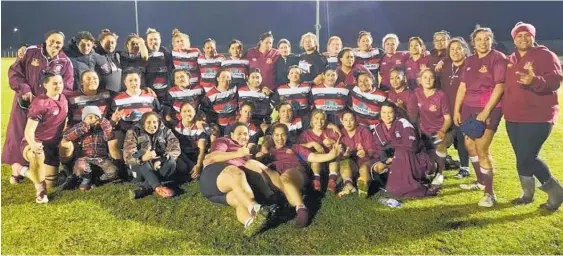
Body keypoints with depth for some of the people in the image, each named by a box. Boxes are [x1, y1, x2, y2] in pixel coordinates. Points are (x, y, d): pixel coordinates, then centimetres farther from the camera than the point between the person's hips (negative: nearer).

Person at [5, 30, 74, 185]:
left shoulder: (65, 62, -2)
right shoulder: (31, 52, -2)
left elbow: (67, 88, -5)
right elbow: (14, 72, -2)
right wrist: (24, 89, -15)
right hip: (25, 102, 0)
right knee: (19, 134, 4)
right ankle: (17, 169, 15)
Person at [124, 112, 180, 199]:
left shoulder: (165, 131, -6)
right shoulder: (134, 132, -12)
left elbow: (175, 149, -16)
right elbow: (128, 156, -22)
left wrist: (160, 160, -32)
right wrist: (143, 158, -43)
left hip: (159, 166, 1)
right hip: (140, 167, -1)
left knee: (171, 162, -29)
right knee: (141, 153, -31)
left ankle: (144, 188, -35)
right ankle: (158, 187, -45)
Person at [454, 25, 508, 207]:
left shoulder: (498, 58, -7)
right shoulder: (470, 61, 11)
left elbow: (499, 87, -14)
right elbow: (462, 87, 12)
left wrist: (486, 111, -19)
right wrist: (456, 110, 8)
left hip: (489, 109, -7)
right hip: (469, 108, 7)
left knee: (482, 149, -12)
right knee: (470, 145, 15)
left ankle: (490, 193, -3)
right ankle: (481, 182, 33)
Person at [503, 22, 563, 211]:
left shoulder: (546, 55, -5)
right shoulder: (510, 60, 13)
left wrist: (534, 80, -35)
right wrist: (504, 108, 9)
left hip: (538, 117, -6)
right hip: (513, 117, 7)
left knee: (527, 159, -12)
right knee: (522, 158, 13)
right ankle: (527, 193, 29)